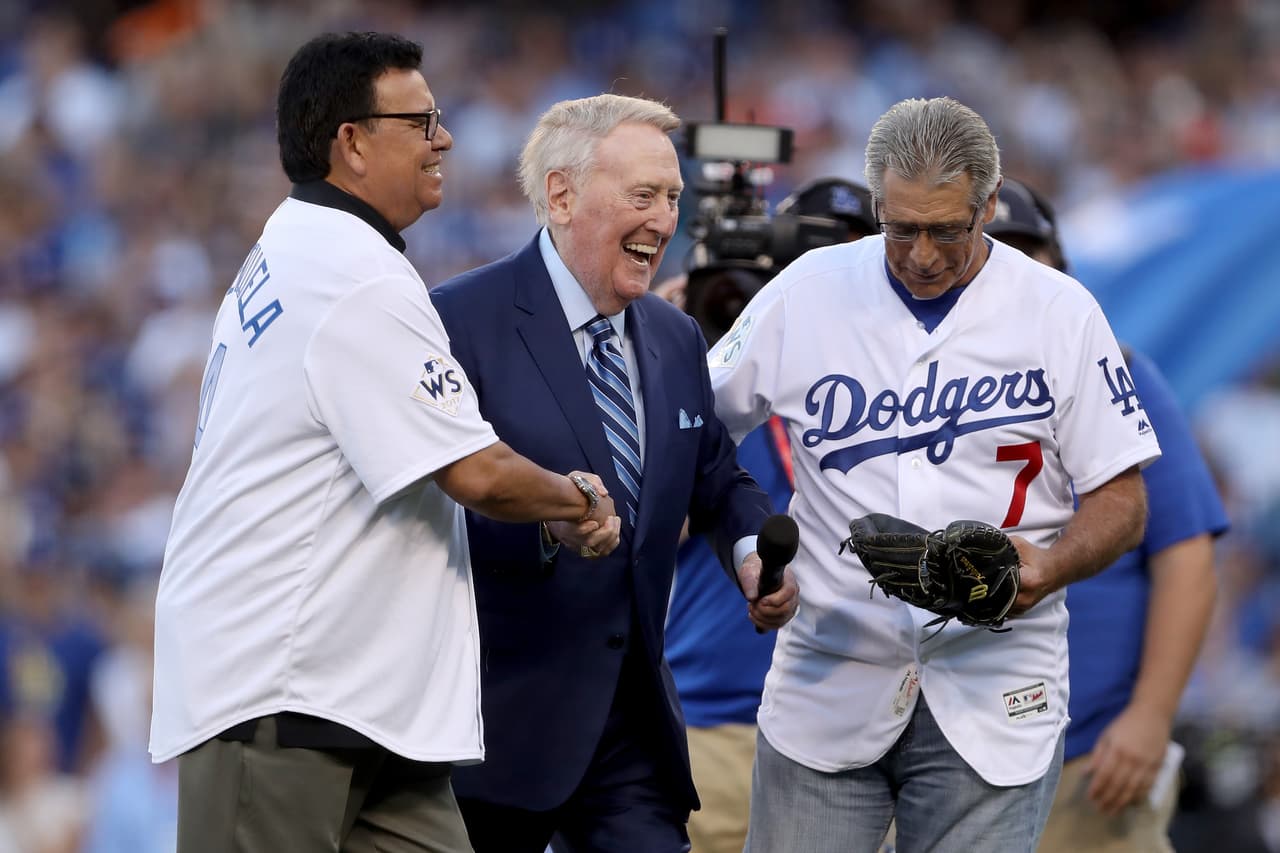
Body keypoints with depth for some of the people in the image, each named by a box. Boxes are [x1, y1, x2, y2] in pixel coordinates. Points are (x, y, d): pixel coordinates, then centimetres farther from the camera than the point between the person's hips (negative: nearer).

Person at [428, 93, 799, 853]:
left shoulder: (676, 340, 14)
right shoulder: (463, 322, -10)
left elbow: (716, 478, 25)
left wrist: (755, 552, 3)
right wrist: (542, 522, -34)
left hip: (635, 726, 6)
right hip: (500, 725, -6)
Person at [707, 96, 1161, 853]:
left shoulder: (1060, 313, 0)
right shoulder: (807, 294, 3)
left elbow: (1120, 501, 2)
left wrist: (1050, 567, -18)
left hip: (991, 696, -1)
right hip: (827, 682, 1)